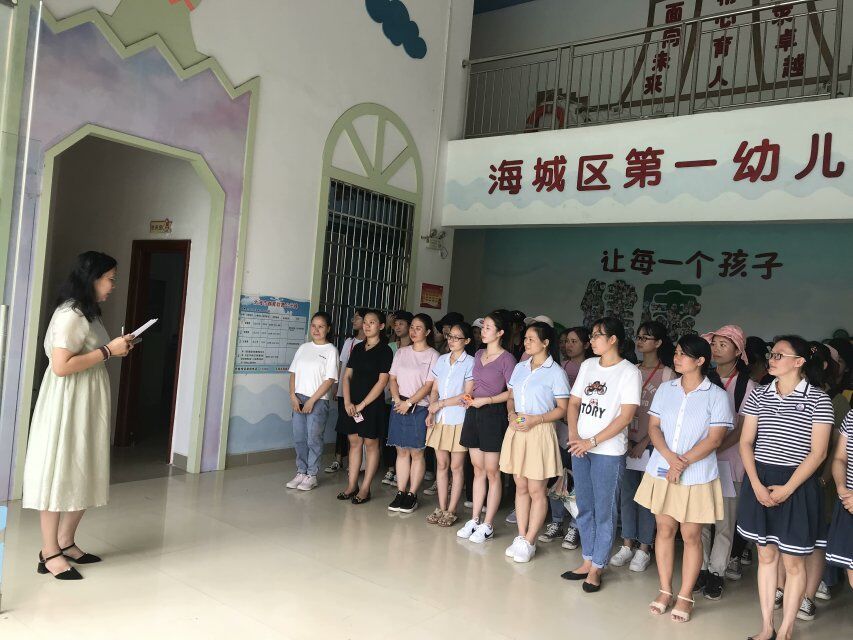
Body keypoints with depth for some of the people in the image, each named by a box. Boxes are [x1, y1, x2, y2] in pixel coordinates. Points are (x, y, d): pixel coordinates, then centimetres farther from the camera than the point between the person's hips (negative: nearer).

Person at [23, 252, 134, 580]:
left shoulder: (89, 313, 13)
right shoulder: (70, 315, -17)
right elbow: (61, 366, -24)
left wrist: (116, 349, 9)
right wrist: (108, 351, -19)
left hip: (89, 405, 10)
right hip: (67, 406, -10)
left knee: (86, 474, 13)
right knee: (60, 473, 0)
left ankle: (65, 542, 25)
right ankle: (50, 553, 11)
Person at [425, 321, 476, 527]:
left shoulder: (470, 363, -7)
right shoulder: (441, 360, 10)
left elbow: (468, 394, -12)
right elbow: (434, 390, 10)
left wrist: (441, 404, -11)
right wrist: (431, 412, -4)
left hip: (459, 420, -5)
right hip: (440, 420, 5)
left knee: (456, 467, 3)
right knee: (441, 464, 10)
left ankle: (451, 511, 12)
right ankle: (441, 508, 19)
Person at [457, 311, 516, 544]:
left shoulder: (506, 358, -9)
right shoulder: (479, 354, 12)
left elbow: (512, 391, -11)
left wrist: (486, 400, -15)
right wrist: (469, 398, 4)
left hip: (493, 414, -7)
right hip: (474, 413, 7)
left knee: (492, 471, 1)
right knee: (478, 469, 13)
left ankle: (487, 525, 9)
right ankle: (474, 520, 20)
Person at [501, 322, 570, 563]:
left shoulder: (555, 372, -8)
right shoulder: (520, 367, 10)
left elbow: (562, 408, -7)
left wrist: (534, 419, -17)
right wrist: (512, 414, -3)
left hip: (540, 432, -6)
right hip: (516, 430, 6)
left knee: (536, 490, 2)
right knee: (521, 487, 12)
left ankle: (529, 542, 12)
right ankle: (520, 536, 22)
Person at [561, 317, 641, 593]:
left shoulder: (629, 372, -9)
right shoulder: (588, 365, 9)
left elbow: (626, 416, -14)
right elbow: (574, 402, 11)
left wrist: (592, 441, -16)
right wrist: (574, 435, -4)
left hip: (609, 451, -6)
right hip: (580, 447, 6)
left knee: (604, 511, 4)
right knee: (584, 508, 14)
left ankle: (597, 567, 16)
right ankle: (587, 560, 27)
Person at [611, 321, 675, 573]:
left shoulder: (667, 374, -6)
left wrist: (645, 442, -11)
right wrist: (625, 437, 0)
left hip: (650, 443, -5)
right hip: (628, 440, 5)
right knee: (626, 492, 9)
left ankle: (644, 549, 15)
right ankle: (627, 545, 20)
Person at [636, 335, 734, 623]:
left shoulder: (717, 396, -5)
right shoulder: (665, 389, 6)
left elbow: (714, 438, -10)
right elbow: (653, 426, 2)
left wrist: (683, 462, -16)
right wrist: (670, 457, -14)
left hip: (696, 476, -3)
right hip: (661, 470, 4)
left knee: (691, 535, 4)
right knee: (665, 529, 10)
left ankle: (685, 596, 17)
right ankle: (665, 590, 23)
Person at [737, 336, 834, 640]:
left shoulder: (818, 399, -7)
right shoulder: (759, 394, 4)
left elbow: (818, 452, -9)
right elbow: (746, 442, 3)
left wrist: (787, 489, -13)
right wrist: (757, 485, -8)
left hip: (796, 486, -3)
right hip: (760, 482, 4)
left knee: (793, 561, 6)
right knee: (766, 555, 12)